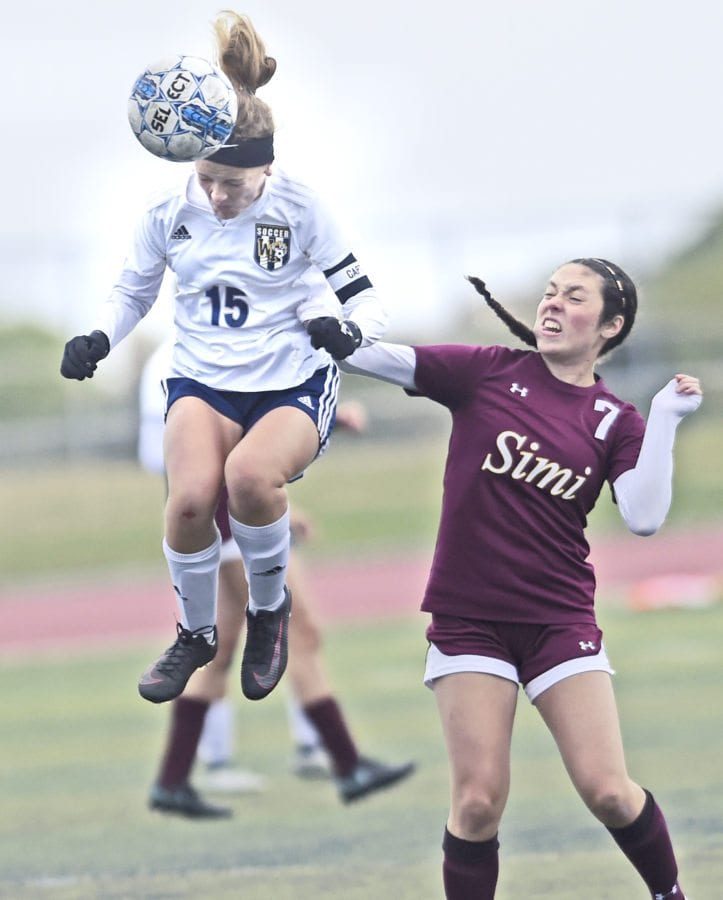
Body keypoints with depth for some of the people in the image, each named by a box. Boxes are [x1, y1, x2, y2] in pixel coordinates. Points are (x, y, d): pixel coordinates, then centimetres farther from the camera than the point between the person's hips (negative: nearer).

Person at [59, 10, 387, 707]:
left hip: (293, 386, -2)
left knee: (250, 474, -35)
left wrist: (345, 329, -26)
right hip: (202, 381, 2)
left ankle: (269, 607, -5)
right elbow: (132, 293, 14)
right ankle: (195, 634, 1)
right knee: (191, 495, -29)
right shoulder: (169, 213, -3)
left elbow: (365, 302, -3)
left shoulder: (298, 209, -9)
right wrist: (97, 339, -6)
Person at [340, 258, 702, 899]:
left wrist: (665, 419, -15)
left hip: (560, 619, 0)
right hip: (468, 621, 0)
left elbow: (644, 517, -12)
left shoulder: (616, 422, 2)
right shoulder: (487, 372, 1)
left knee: (607, 792, -5)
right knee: (478, 801, -7)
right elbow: (376, 357, -7)